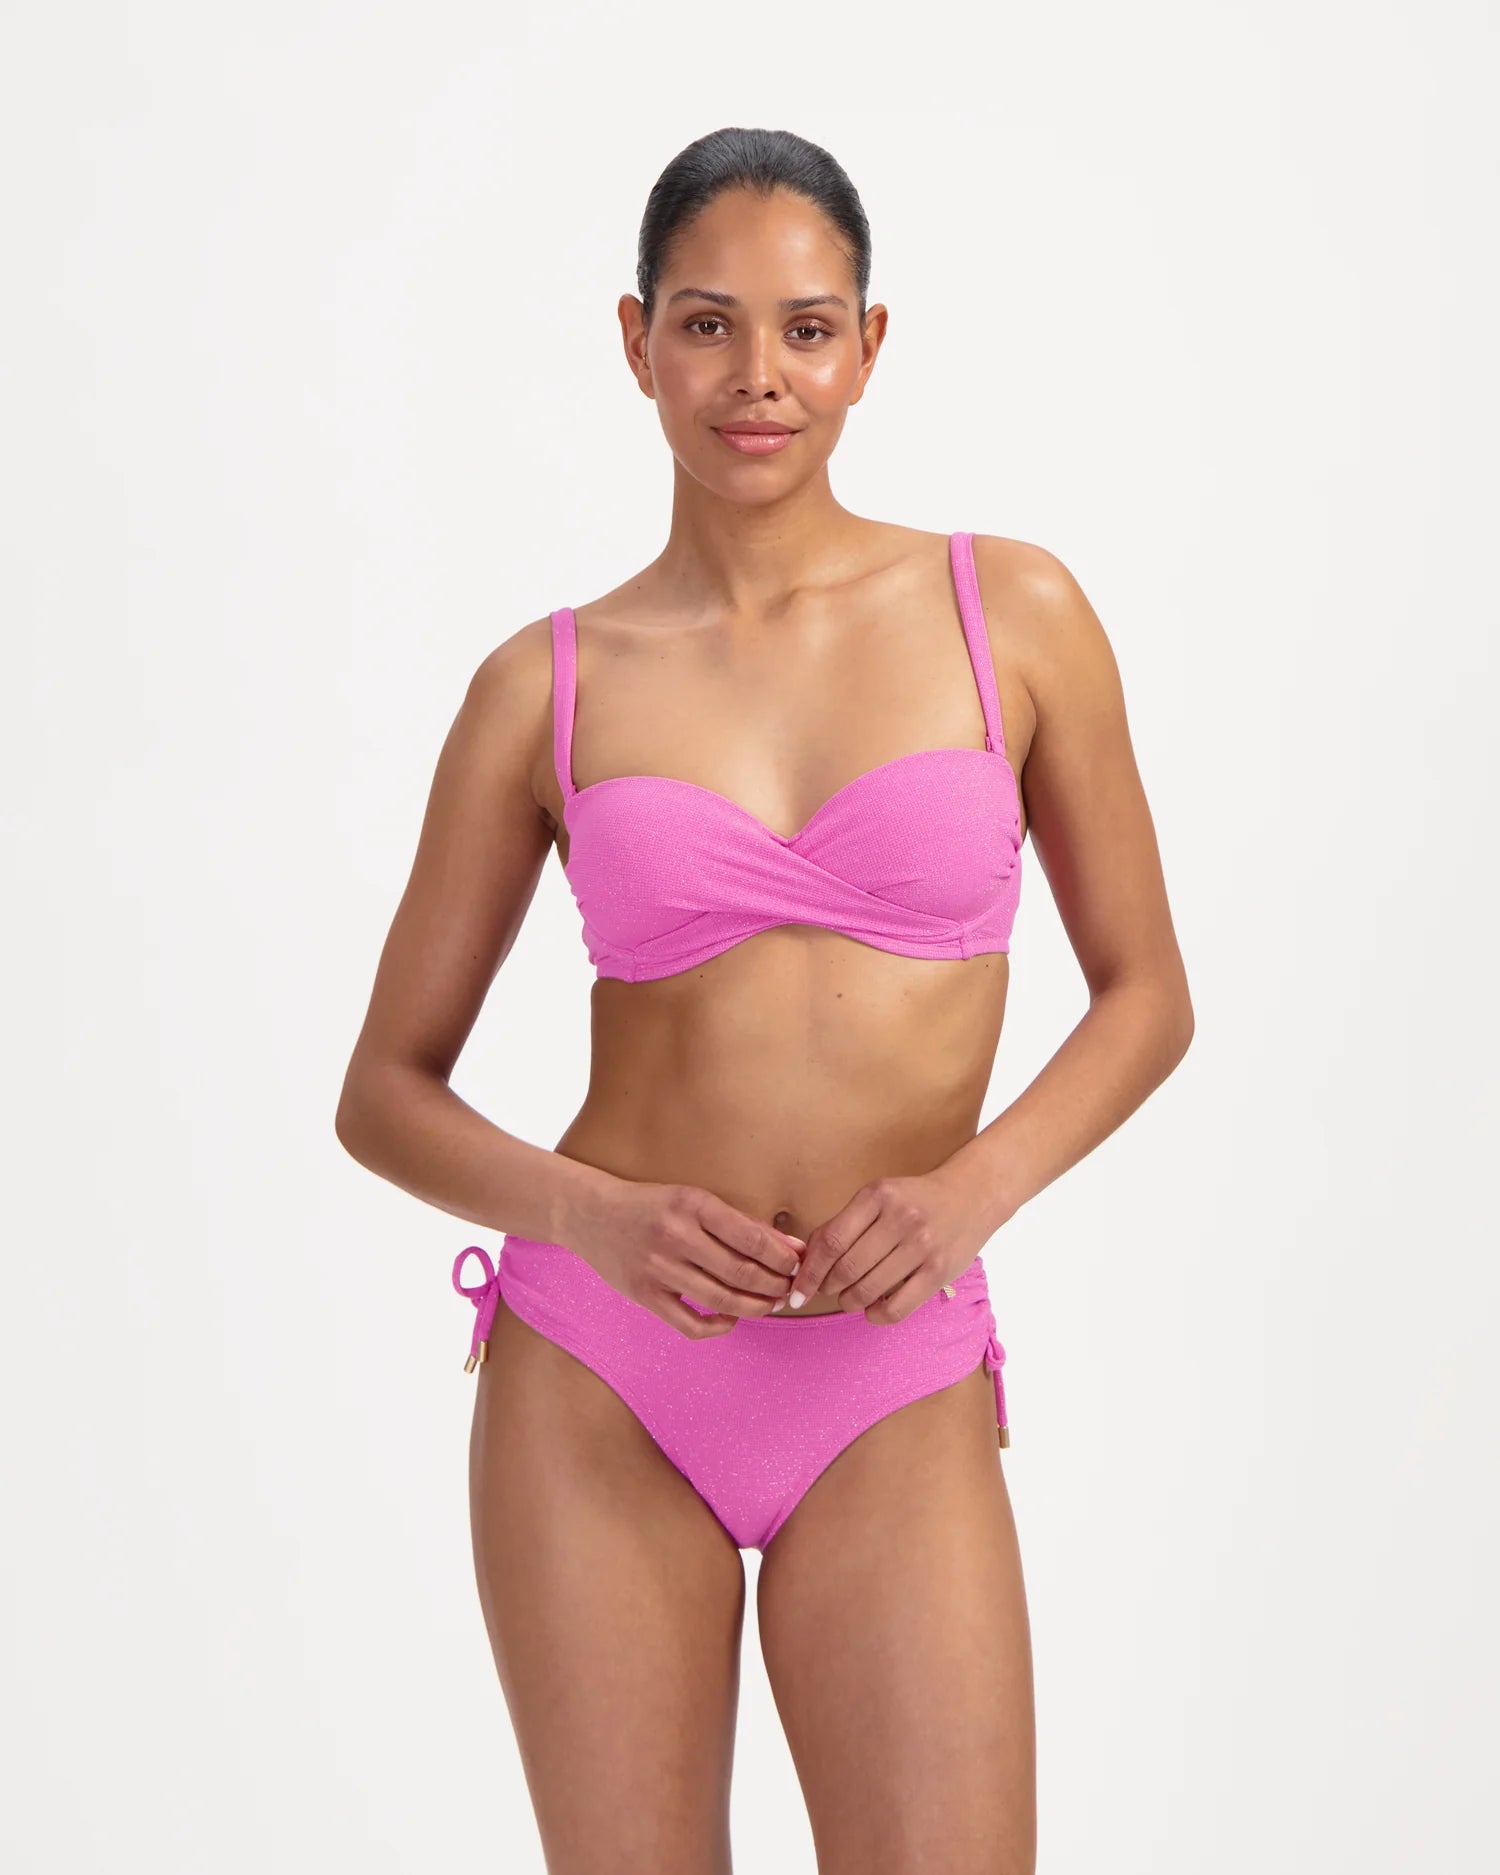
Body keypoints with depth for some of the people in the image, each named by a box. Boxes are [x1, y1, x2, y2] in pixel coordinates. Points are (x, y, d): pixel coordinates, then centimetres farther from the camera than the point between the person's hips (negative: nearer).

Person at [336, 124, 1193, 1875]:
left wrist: (978, 1182, -11)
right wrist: (597, 1215, -15)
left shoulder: (1013, 612, 0)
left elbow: (1145, 990, 7)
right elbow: (386, 1091, 4)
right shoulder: (547, 683, 1)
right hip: (595, 1373, 1)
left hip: (890, 1398, 0)